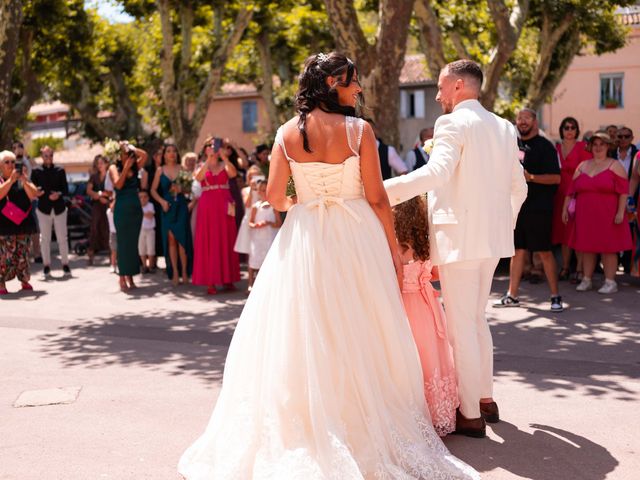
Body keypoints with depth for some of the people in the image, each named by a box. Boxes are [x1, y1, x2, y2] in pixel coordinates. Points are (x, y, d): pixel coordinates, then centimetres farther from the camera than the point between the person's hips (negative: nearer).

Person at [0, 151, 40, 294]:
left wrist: (24, 180, -17)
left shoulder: (23, 179, 12)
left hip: (24, 222, 4)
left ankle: (24, 280, 15)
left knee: (23, 254, 5)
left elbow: (34, 195, -2)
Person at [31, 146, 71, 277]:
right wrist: (47, 196, -17)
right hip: (44, 208, 0)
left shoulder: (60, 170, 6)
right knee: (45, 238, 3)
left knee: (62, 238, 0)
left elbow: (66, 190, 5)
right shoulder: (36, 171, 3)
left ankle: (65, 264, 9)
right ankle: (46, 265, 11)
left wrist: (59, 194, -16)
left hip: (59, 208, 1)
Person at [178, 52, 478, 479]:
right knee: (360, 337, 9)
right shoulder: (359, 129, -7)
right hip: (355, 240, -2)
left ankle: (302, 434, 20)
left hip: (304, 241, 2)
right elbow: (377, 198, -7)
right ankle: (369, 431, 20)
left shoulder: (288, 132, 0)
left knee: (300, 340, 11)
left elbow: (274, 196, -2)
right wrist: (394, 249, 2)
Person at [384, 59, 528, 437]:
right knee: (477, 320, 20)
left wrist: (385, 191, -32)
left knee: (461, 325, -1)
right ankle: (486, 399, 29)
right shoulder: (504, 127, 13)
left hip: (459, 238, -8)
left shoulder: (453, 123, -11)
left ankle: (471, 414, 5)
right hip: (492, 237, 8)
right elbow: (519, 187, 17)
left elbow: (438, 171, -28)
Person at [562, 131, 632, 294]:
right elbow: (571, 190, 14)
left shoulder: (614, 165, 0)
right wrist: (565, 208, 9)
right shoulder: (582, 166, 13)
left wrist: (620, 212, -13)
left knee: (608, 248, -1)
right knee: (587, 247, 6)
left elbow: (624, 191, -6)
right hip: (586, 216, 4)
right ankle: (587, 280, 15)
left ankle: (610, 282, 4)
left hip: (607, 216, -4)